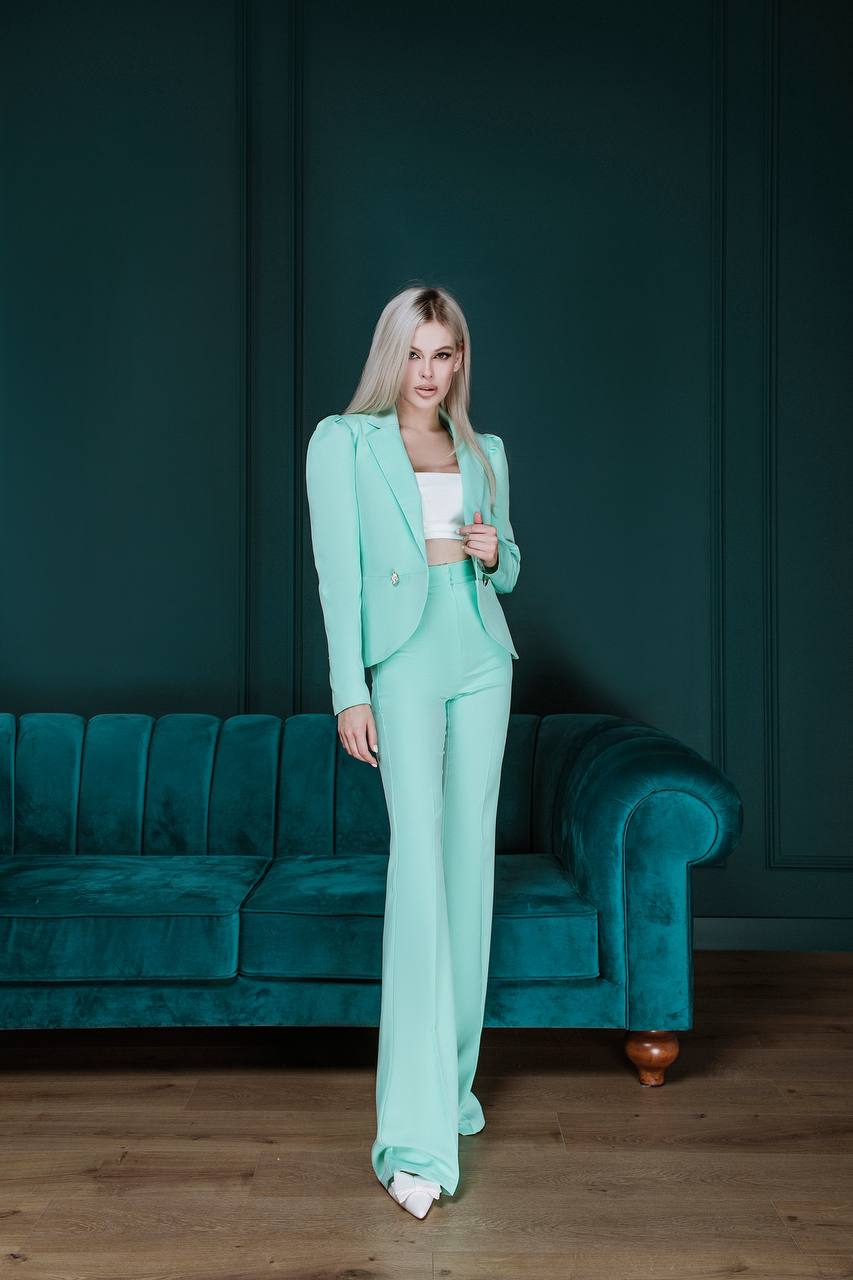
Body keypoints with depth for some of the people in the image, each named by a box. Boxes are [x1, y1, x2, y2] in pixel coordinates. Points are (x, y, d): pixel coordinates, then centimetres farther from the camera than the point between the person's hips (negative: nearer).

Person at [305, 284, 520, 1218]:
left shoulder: (485, 453, 15)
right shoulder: (342, 441, 2)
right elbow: (338, 572, -4)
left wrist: (494, 552, -1)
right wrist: (349, 692, -12)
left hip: (481, 662, 5)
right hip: (402, 663, -5)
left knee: (469, 865, 7)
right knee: (419, 860, -17)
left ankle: (453, 1076, 24)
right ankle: (415, 1134, -18)